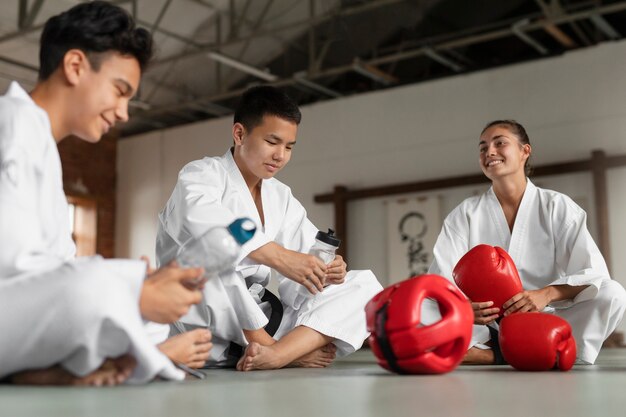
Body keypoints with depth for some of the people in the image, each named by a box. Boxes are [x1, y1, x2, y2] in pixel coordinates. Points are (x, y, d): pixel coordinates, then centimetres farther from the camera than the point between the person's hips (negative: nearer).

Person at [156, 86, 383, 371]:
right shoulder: (201, 175, -5)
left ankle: (277, 354, -30)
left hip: (259, 321, 6)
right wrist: (277, 256, -39)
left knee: (363, 284, -6)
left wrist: (324, 273, -19)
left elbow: (308, 253, 5)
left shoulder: (282, 197, 13)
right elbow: (201, 219, -29)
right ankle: (293, 350, -22)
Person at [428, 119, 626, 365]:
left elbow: (594, 273, -8)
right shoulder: (465, 214, 6)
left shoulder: (557, 207, 3)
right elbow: (440, 279, -6)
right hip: (485, 329, 1)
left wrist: (546, 294, -27)